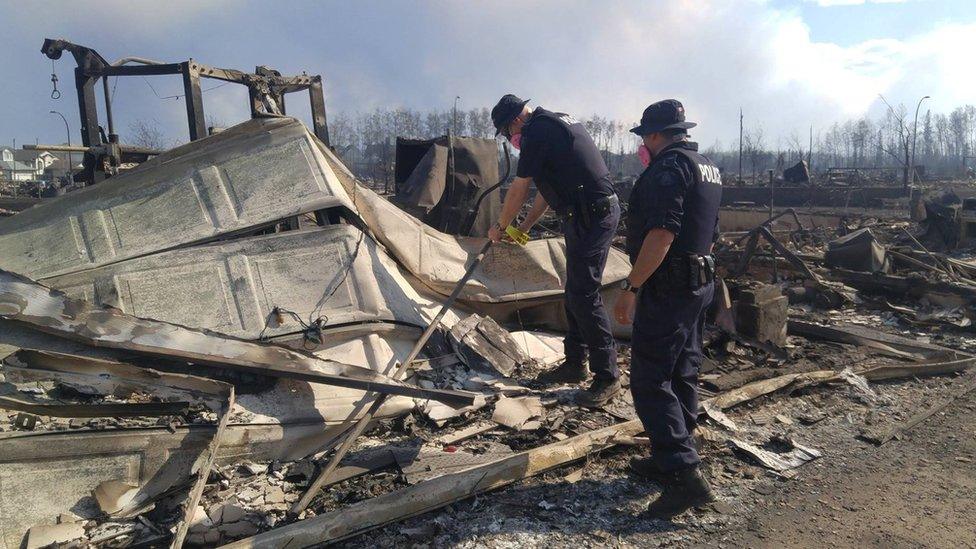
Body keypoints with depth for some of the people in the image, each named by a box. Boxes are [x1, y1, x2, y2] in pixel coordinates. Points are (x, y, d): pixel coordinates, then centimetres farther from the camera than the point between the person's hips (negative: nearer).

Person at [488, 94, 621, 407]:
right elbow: (549, 186, 25)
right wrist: (525, 226, 27)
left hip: (591, 217, -11)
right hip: (602, 209, 11)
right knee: (575, 291, 15)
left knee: (584, 295, -8)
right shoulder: (557, 122, 20)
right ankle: (575, 364, 25)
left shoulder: (536, 132, -12)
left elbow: (519, 190, -7)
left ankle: (607, 377, 0)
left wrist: (501, 226, 8)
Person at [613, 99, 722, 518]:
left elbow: (662, 233, -25)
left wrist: (631, 287, -23)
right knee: (683, 375, 15)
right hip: (701, 283, 11)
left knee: (650, 380, -8)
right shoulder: (708, 168, 17)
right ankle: (669, 459, 27)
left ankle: (683, 474, -9)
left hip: (667, 289, -10)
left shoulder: (669, 166, -15)